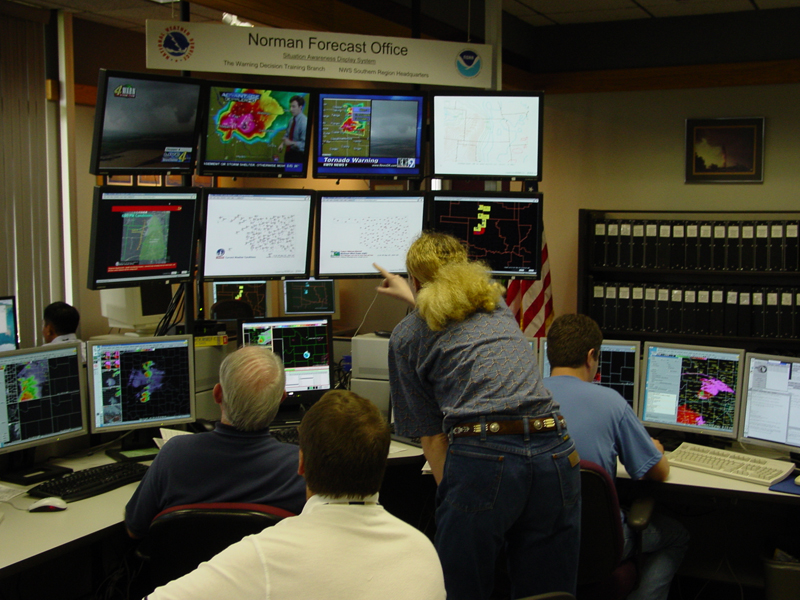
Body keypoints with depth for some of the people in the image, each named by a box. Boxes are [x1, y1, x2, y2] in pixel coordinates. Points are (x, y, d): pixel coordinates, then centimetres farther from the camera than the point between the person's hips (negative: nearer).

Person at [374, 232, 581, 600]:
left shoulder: (407, 336, 14)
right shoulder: (496, 304, 27)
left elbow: (432, 435, 9)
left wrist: (450, 493, 11)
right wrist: (412, 298, 69)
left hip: (482, 459, -5)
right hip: (555, 455, 5)